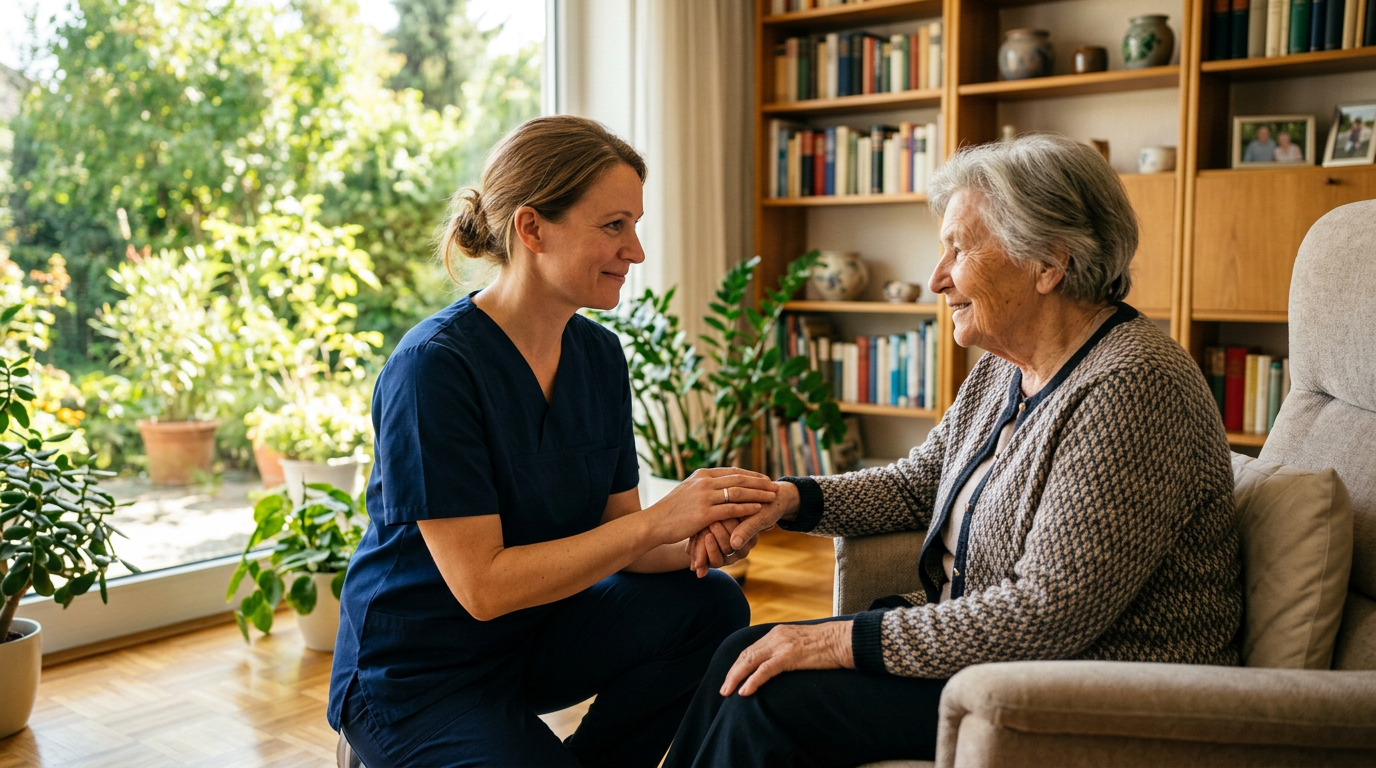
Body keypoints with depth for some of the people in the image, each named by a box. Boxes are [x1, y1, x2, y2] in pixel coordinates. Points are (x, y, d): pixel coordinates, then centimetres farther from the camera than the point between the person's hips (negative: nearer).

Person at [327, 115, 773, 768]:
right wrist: (658, 521, -26)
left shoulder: (599, 354, -2)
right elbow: (482, 585, -25)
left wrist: (700, 543, -21)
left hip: (537, 634, 7)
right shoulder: (435, 366, -23)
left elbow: (615, 539, 1)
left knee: (710, 605, -13)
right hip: (416, 678, -6)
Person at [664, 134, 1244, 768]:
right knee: (746, 655, -1)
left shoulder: (1131, 388, -23)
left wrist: (846, 641, -22)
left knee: (769, 702, -16)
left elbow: (1048, 613, -27)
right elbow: (916, 484, 17)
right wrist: (791, 498, 0)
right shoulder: (1004, 369, 7)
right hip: (974, 639, 9)